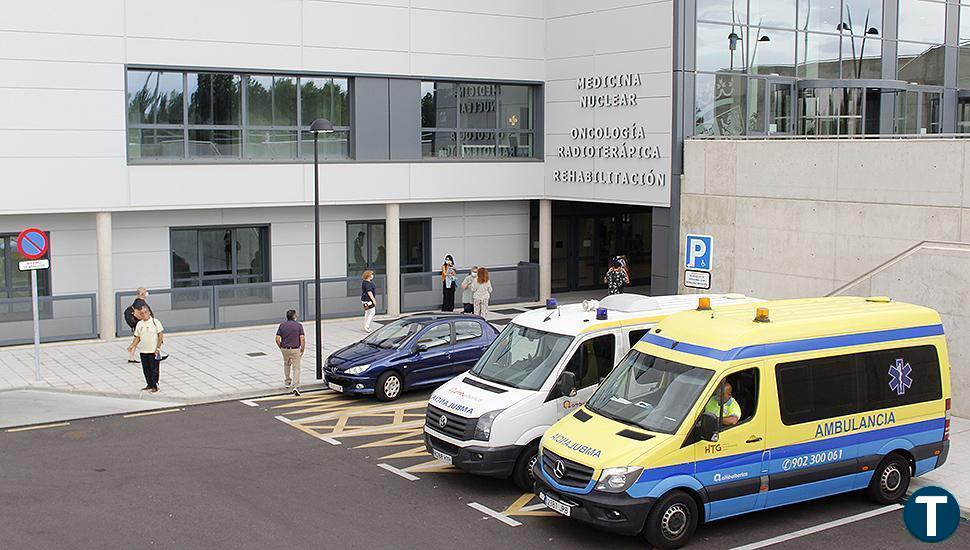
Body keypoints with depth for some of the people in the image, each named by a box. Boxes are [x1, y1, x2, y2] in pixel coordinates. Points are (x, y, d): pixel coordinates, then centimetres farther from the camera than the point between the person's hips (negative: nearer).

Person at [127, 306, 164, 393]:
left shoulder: (155, 322, -6)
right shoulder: (139, 324, 7)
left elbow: (160, 335, -6)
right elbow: (137, 337, 12)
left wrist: (158, 347, -12)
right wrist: (132, 345, -3)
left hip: (153, 351, -5)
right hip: (143, 351, 5)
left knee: (154, 369, -1)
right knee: (146, 369, 10)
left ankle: (155, 386, 6)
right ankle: (149, 385, 21)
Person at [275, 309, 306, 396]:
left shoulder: (282, 325, 2)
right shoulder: (299, 325, -5)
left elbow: (277, 339, -3)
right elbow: (302, 338, -13)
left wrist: (281, 347, 10)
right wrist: (302, 349, -2)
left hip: (284, 349, 3)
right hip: (295, 349, -3)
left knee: (286, 364, 28)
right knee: (296, 368, 2)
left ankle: (287, 382, 35)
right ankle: (295, 387, -10)